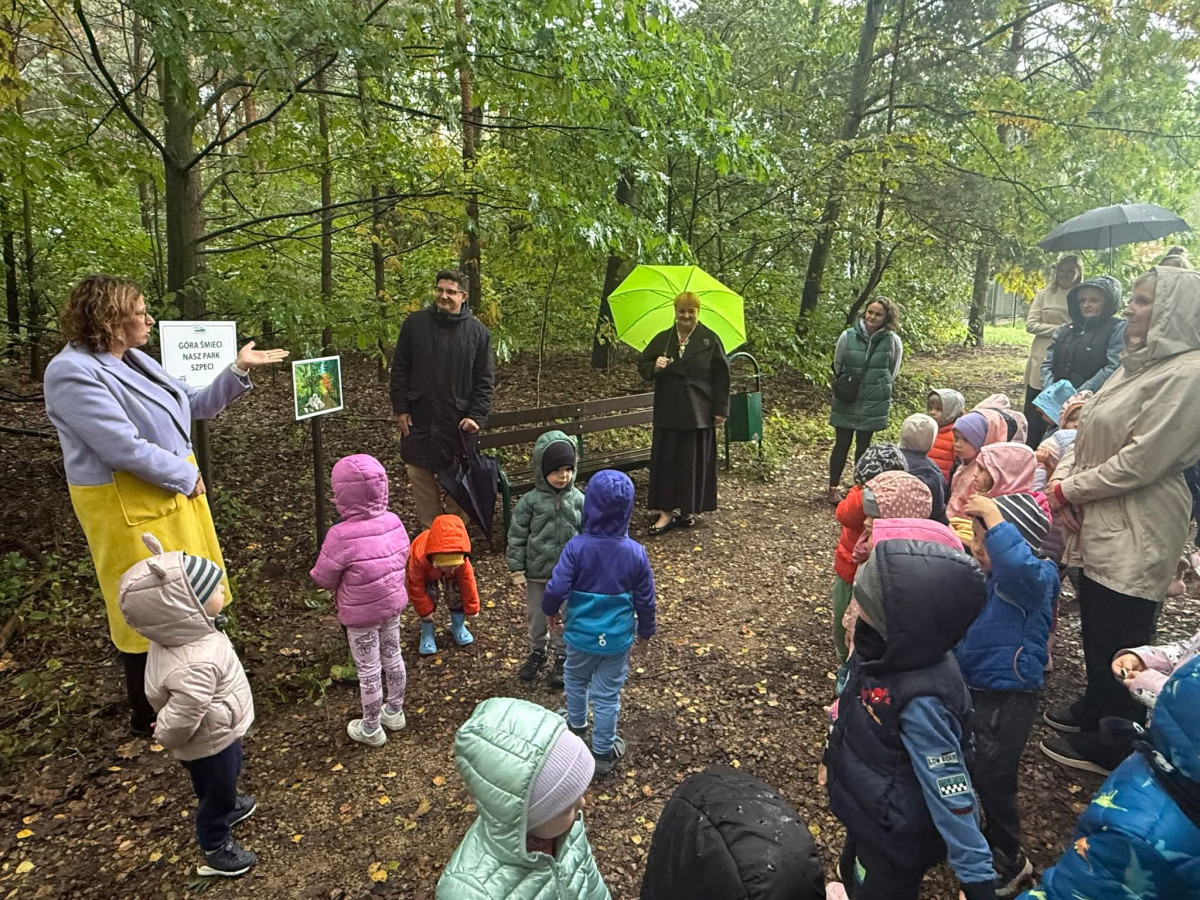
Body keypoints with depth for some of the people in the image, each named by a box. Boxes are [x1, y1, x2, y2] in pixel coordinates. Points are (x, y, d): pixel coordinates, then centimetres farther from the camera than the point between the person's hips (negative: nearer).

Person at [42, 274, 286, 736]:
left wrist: (238, 369, 4)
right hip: (129, 509, -9)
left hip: (174, 494, 9)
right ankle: (148, 714, 26)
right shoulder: (73, 373, -21)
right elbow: (125, 448, -27)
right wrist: (187, 477, -16)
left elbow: (194, 406, 13)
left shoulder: (134, 360, 7)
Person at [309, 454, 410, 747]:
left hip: (360, 614, -5)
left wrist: (342, 583, 4)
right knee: (393, 657, 23)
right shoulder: (394, 522, -13)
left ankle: (371, 728, 31)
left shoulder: (341, 536, -29)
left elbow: (323, 578, -17)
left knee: (368, 670, 12)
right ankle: (395, 711, 44)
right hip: (393, 604, 5)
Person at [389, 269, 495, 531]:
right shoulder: (415, 322, 0)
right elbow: (399, 369, 4)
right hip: (419, 418, 2)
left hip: (458, 421, -1)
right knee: (419, 474, 8)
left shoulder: (478, 331, -2)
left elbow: (485, 379, 0)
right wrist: (400, 408, 0)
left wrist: (477, 415, -8)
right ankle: (430, 531, 23)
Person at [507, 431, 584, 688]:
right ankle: (537, 651, 40)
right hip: (536, 572, 0)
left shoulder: (578, 500, -6)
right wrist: (517, 569, -6)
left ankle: (563, 657, 32)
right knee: (536, 615, 17)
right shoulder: (531, 501, -11)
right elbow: (516, 536, -6)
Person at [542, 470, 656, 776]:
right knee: (607, 696, 14)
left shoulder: (576, 547, -20)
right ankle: (603, 753, 29)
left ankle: (576, 724, 51)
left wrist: (551, 611, 3)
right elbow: (645, 600, -5)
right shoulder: (636, 552, -14)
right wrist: (645, 633, 11)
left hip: (580, 635, 0)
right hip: (617, 639, 0)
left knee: (575, 679, 28)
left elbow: (556, 589, -19)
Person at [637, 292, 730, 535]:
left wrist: (720, 409, -5)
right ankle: (667, 511, 6)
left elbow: (721, 377, -1)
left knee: (695, 461, 5)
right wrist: (655, 366, -15)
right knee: (667, 460, 1)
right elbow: (642, 366, 9)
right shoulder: (662, 339, 8)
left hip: (699, 413, -2)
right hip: (668, 412, 2)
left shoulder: (710, 340, 0)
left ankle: (689, 509, 19)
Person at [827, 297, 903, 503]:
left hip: (873, 403, 0)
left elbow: (892, 373, 5)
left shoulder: (893, 341, -8)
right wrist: (844, 386, 10)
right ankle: (833, 488, 15)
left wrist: (878, 388, 8)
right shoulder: (848, 336, -9)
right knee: (842, 444, 5)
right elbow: (837, 366, 5)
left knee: (863, 445, 10)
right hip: (846, 401, 0)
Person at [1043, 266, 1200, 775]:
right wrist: (1062, 483, -4)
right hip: (1097, 524, 9)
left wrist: (1069, 490, -12)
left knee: (1117, 640, 5)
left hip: (1134, 537, -9)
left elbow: (1139, 463, -22)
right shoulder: (1138, 365, 12)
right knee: (1095, 627, 22)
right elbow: (1087, 433, 11)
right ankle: (1095, 710, 42)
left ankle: (1109, 747, 23)